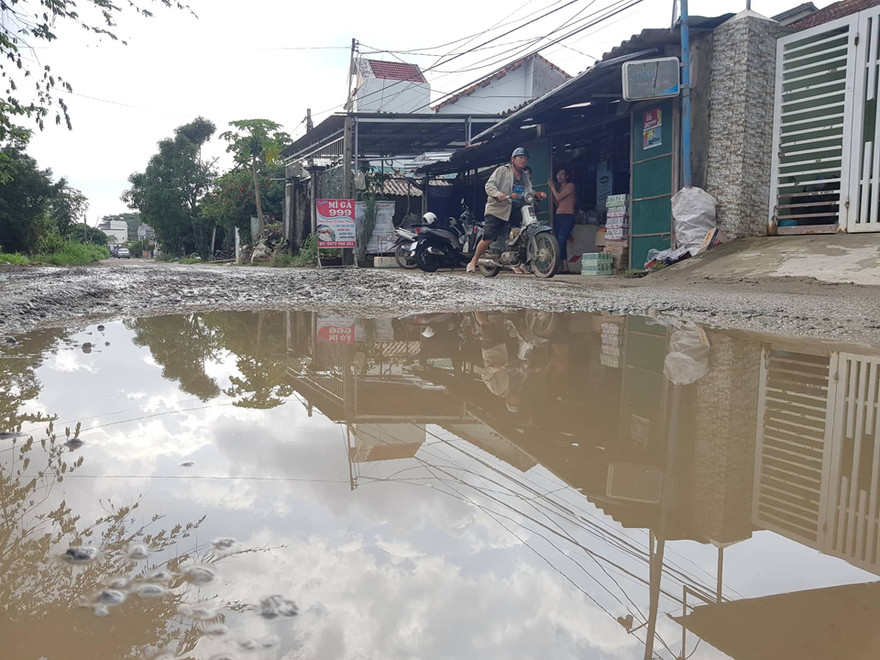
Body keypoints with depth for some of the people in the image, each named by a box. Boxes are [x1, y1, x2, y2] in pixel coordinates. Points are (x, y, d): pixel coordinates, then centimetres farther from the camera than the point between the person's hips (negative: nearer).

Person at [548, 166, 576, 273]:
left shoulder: (570, 186, 1)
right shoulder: (558, 187, 23)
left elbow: (559, 197, -10)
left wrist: (552, 187, 5)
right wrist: (551, 190, 14)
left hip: (568, 217, -8)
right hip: (558, 216, 8)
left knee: (561, 240, -23)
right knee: (558, 242, -2)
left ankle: (564, 267, -26)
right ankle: (563, 267, -3)